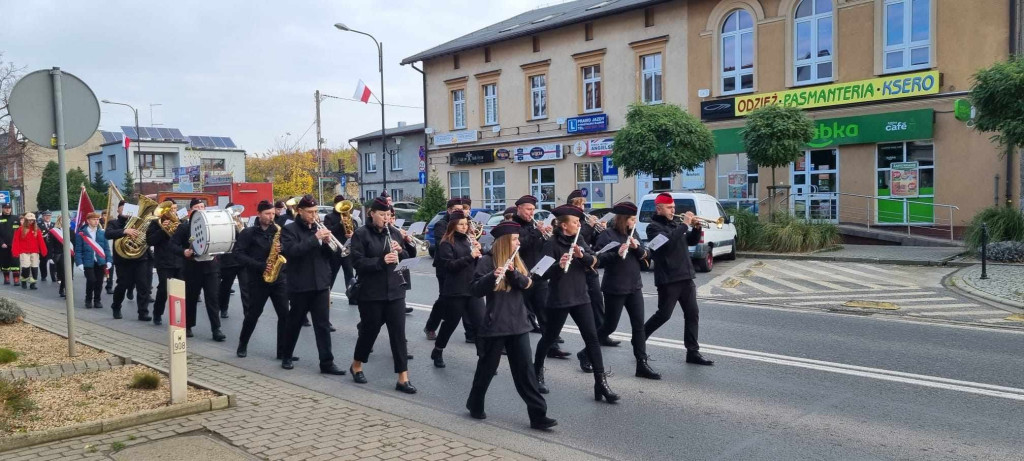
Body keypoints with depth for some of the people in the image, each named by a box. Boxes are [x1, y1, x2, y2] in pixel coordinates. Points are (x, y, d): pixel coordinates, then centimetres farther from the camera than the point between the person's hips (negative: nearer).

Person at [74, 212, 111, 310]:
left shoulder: (102, 232, 7)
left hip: (100, 262, 3)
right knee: (91, 280, -10)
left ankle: (97, 301, 20)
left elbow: (107, 248, 8)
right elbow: (78, 250, -3)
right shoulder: (81, 233, -2)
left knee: (99, 282, 5)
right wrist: (79, 262, -10)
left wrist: (108, 260, 0)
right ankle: (88, 300, 10)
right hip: (88, 262, -3)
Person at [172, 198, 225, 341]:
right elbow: (173, 243, -8)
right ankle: (187, 326, 24)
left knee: (213, 298, -2)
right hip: (192, 267, -1)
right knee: (190, 298, 9)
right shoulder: (184, 226, 0)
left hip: (211, 266, 1)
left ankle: (216, 329, -1)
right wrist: (183, 252, -24)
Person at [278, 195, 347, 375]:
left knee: (323, 325, 1)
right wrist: (315, 238, -27)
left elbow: (328, 255, 11)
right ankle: (286, 356, 28)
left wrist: (327, 242, -10)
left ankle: (327, 362, 1)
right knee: (295, 322, 10)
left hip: (320, 284, 4)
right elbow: (291, 251, -22)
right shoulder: (290, 230, -4)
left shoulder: (318, 228, 12)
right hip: (300, 285, -4)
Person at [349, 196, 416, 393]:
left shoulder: (395, 233, 9)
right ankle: (356, 366, 35)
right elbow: (357, 262, -14)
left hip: (395, 291, 4)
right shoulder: (361, 234, -6)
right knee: (370, 330, 9)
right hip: (371, 293, -4)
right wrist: (381, 260, -26)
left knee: (398, 333, 1)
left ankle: (403, 378, 3)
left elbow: (408, 259, 12)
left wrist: (400, 251, -10)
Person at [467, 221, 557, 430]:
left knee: (525, 369, 2)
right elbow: (475, 290, -14)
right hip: (495, 324, -5)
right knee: (487, 367, 8)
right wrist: (492, 276, -31)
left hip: (518, 323, 5)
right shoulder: (487, 261, -7)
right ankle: (475, 405, 29)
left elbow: (527, 283, -1)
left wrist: (512, 271, -19)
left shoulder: (516, 260, 11)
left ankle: (538, 415, 1)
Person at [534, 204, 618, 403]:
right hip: (559, 300, -5)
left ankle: (601, 383, -3)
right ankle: (537, 371, 36)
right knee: (549, 338, 10)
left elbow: (594, 262, 0)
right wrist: (559, 265, -36)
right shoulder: (552, 244, -11)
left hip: (580, 297, 5)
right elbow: (545, 273, -17)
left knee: (592, 338, -4)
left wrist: (582, 255, -20)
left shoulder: (579, 241, 8)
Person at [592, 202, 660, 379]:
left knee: (639, 325, 2)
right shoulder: (607, 235, -10)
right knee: (610, 325, 2)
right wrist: (617, 253, -32)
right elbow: (599, 260, -18)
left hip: (634, 286, 6)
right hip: (615, 288, -6)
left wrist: (637, 248, -11)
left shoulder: (632, 234, 10)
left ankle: (642, 364, 6)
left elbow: (646, 259, 8)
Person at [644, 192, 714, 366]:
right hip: (668, 279, -7)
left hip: (686, 277, 8)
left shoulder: (675, 224, 15)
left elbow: (692, 241, 19)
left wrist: (696, 228, 0)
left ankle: (693, 352, 10)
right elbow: (667, 241, -26)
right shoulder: (654, 227, -9)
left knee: (692, 314, 5)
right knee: (664, 314, -2)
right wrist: (685, 225, -22)